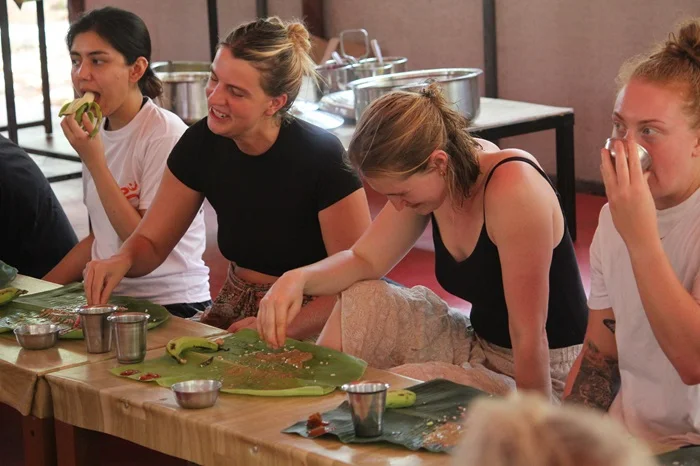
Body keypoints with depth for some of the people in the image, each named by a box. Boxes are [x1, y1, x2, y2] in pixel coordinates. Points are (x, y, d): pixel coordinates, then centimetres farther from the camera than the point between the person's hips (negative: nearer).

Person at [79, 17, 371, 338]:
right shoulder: (202, 143, -4)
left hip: (308, 327, -5)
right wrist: (122, 261, -17)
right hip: (236, 311, 5)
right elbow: (151, 242, 6)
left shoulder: (321, 158, -19)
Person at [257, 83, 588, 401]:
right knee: (359, 303, -4)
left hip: (544, 378, -8)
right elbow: (364, 259, 6)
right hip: (478, 348, 8)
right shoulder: (428, 176, -5)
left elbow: (529, 336, -28)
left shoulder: (512, 188, -29)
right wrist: (297, 279, -12)